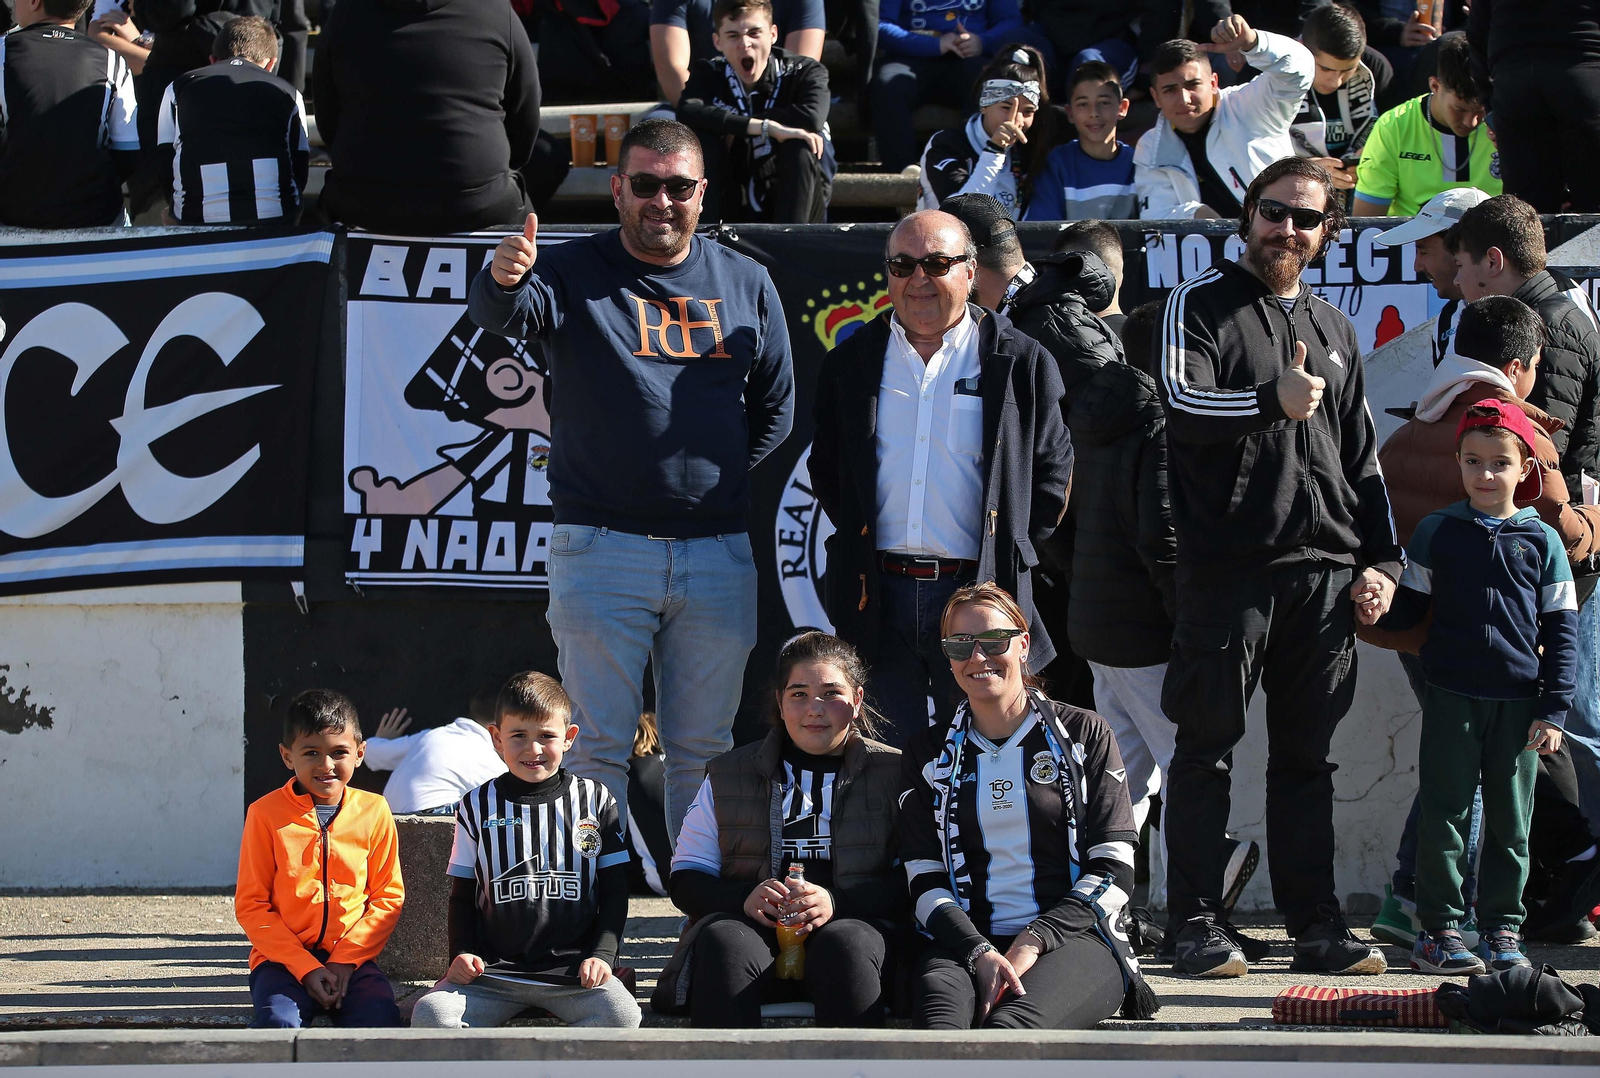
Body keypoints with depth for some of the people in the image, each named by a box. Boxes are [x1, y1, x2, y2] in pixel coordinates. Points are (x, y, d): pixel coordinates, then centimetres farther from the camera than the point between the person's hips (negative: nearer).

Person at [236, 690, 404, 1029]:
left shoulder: (373, 812, 7)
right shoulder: (267, 814, 0)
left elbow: (388, 898, 8)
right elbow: (251, 905, 0)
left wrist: (345, 959, -7)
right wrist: (305, 968, -10)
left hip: (353, 959, 2)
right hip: (283, 961, -2)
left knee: (381, 1021, -27)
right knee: (278, 1023, -32)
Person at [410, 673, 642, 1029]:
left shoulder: (594, 801, 9)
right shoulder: (479, 806, 10)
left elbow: (614, 891, 9)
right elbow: (462, 895, 13)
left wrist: (602, 954, -5)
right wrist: (462, 954, -3)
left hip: (572, 967, -1)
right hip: (494, 969, 1)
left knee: (620, 1016, -31)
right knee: (430, 1015, -27)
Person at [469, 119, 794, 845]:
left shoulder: (745, 285, 11)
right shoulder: (572, 274, 1)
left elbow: (776, 408, 16)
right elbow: (498, 314, -20)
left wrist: (724, 485, 5)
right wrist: (502, 281, -42)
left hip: (719, 557, 3)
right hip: (602, 550, -3)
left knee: (703, 749, 9)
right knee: (599, 745, -3)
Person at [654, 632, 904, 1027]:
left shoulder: (894, 775, 14)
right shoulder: (730, 774, 21)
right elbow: (686, 879, 15)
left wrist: (837, 902, -16)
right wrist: (744, 899, -8)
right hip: (755, 929, 1)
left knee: (844, 944, -37)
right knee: (722, 941, -33)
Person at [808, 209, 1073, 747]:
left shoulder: (1022, 364, 2)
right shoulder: (849, 364, 9)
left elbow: (1053, 473, 5)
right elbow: (825, 469, 17)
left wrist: (1008, 556, 0)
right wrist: (861, 541, 6)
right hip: (878, 596, 2)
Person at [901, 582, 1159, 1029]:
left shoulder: (1083, 735, 10)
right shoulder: (932, 754, 18)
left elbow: (1114, 873, 3)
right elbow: (925, 881, 9)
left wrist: (1032, 944, -11)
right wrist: (979, 953, -12)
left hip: (1074, 941, -1)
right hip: (966, 943, 1)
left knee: (1011, 1024, -39)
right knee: (939, 1016, -39)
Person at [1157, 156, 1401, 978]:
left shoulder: (1334, 330, 21)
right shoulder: (1200, 306, 4)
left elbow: (1361, 458, 24)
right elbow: (1181, 401, -14)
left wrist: (1381, 561, 14)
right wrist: (1270, 401, -27)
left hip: (1326, 572, 5)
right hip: (1228, 565, -5)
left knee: (1306, 756, 6)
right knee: (1209, 748, -2)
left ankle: (1316, 926, 8)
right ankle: (1198, 926, 1)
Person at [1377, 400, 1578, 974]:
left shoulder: (1541, 540, 5)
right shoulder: (1436, 532, 6)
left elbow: (1560, 628, 5)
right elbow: (1409, 608, 9)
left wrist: (1554, 709, -1)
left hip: (1519, 702, 1)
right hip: (1451, 696, 0)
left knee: (1510, 819, 5)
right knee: (1444, 814, -1)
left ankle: (1502, 928, 14)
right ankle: (1438, 928, 5)